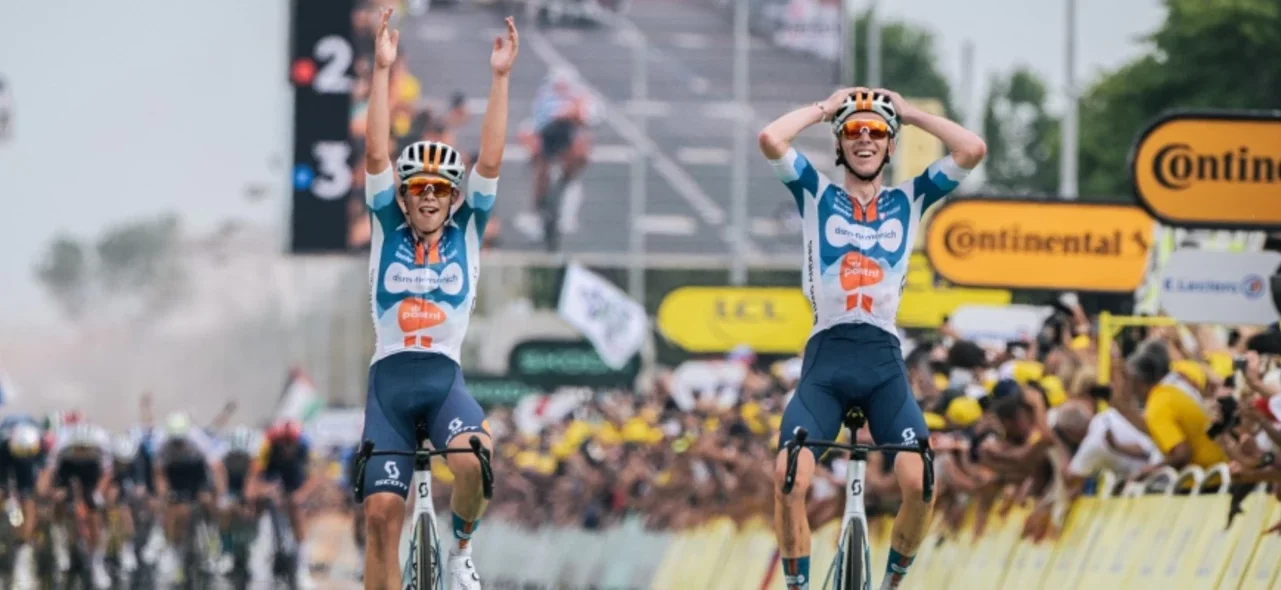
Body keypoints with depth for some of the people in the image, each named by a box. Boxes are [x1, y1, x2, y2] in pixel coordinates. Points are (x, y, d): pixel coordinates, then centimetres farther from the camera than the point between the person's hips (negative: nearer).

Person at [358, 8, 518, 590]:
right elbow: (376, 154, -2)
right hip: (389, 377, 1)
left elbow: (490, 160, -2)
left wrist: (500, 78, -9)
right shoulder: (388, 230, 8)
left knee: (474, 460, -31)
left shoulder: (466, 231, 8)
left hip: (444, 377, -1)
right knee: (381, 512, -7)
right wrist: (382, 70, -11)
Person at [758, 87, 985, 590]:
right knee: (789, 477, -20)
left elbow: (972, 149, 0)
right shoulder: (816, 193, 10)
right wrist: (826, 108, 6)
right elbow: (770, 139, -7)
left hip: (884, 361, 1)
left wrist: (910, 112, 8)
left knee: (919, 483, -17)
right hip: (826, 357, -1)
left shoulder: (909, 200, 13)